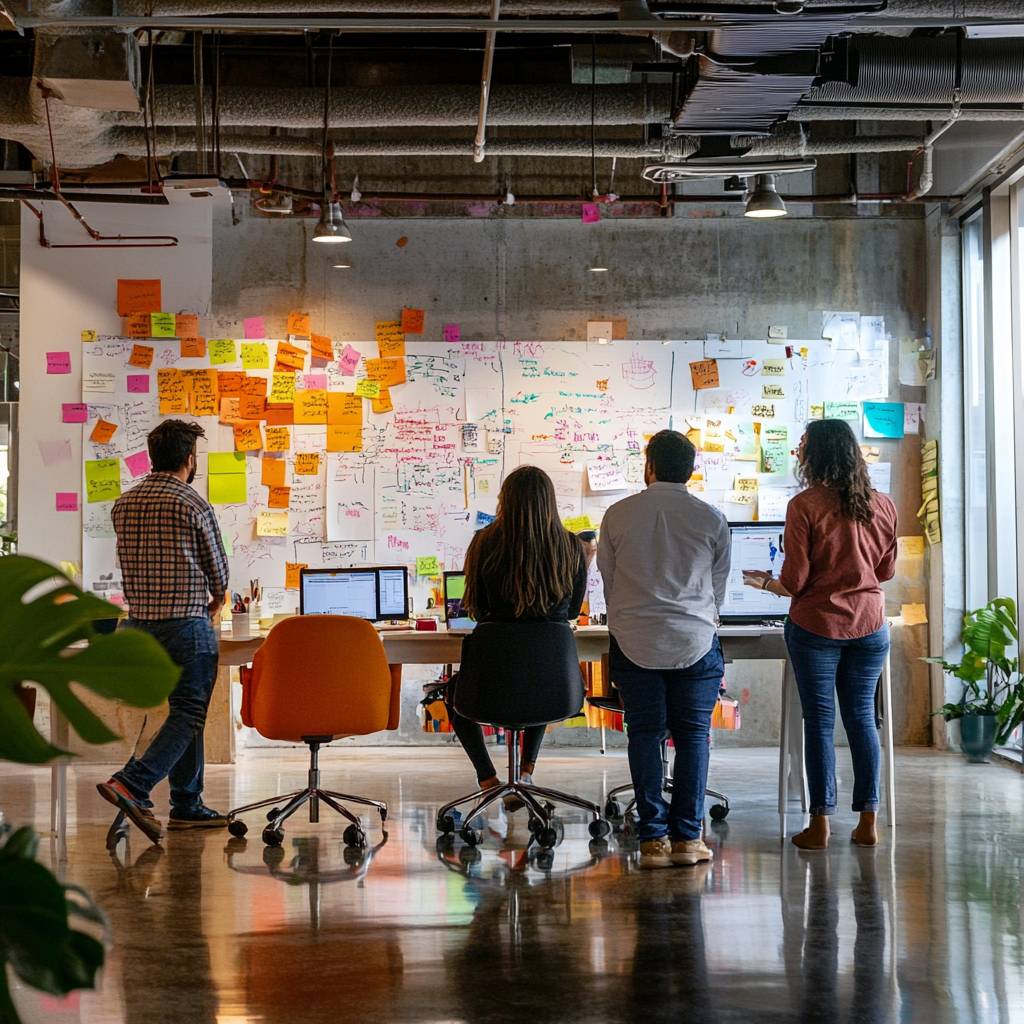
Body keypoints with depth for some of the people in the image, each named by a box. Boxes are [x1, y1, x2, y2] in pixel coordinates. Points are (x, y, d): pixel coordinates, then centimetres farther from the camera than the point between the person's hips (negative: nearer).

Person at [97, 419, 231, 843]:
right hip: (186, 623, -7)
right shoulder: (194, 506, -11)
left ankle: (187, 805, 18)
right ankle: (130, 783, -17)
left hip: (140, 619, 7)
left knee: (185, 709, 16)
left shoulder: (123, 504, 8)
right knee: (190, 713, -2)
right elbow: (217, 567, 1)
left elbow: (130, 564, 15)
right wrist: (215, 599, 22)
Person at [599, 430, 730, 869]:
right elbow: (718, 589, 11)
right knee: (692, 735, 6)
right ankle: (687, 837, 6)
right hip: (695, 642, 0)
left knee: (644, 735, 5)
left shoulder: (618, 515, 1)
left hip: (634, 643, 0)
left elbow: (608, 581, 10)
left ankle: (653, 839, 4)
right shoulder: (712, 520, 2)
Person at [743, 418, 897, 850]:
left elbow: (794, 581, -12)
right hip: (869, 624, 4)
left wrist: (766, 583, 9)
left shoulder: (805, 506, -13)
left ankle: (820, 825, 7)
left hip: (816, 624, -4)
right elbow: (887, 569, 12)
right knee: (862, 718, 11)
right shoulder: (883, 505, 2)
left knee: (819, 721, 3)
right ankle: (867, 822, 13)